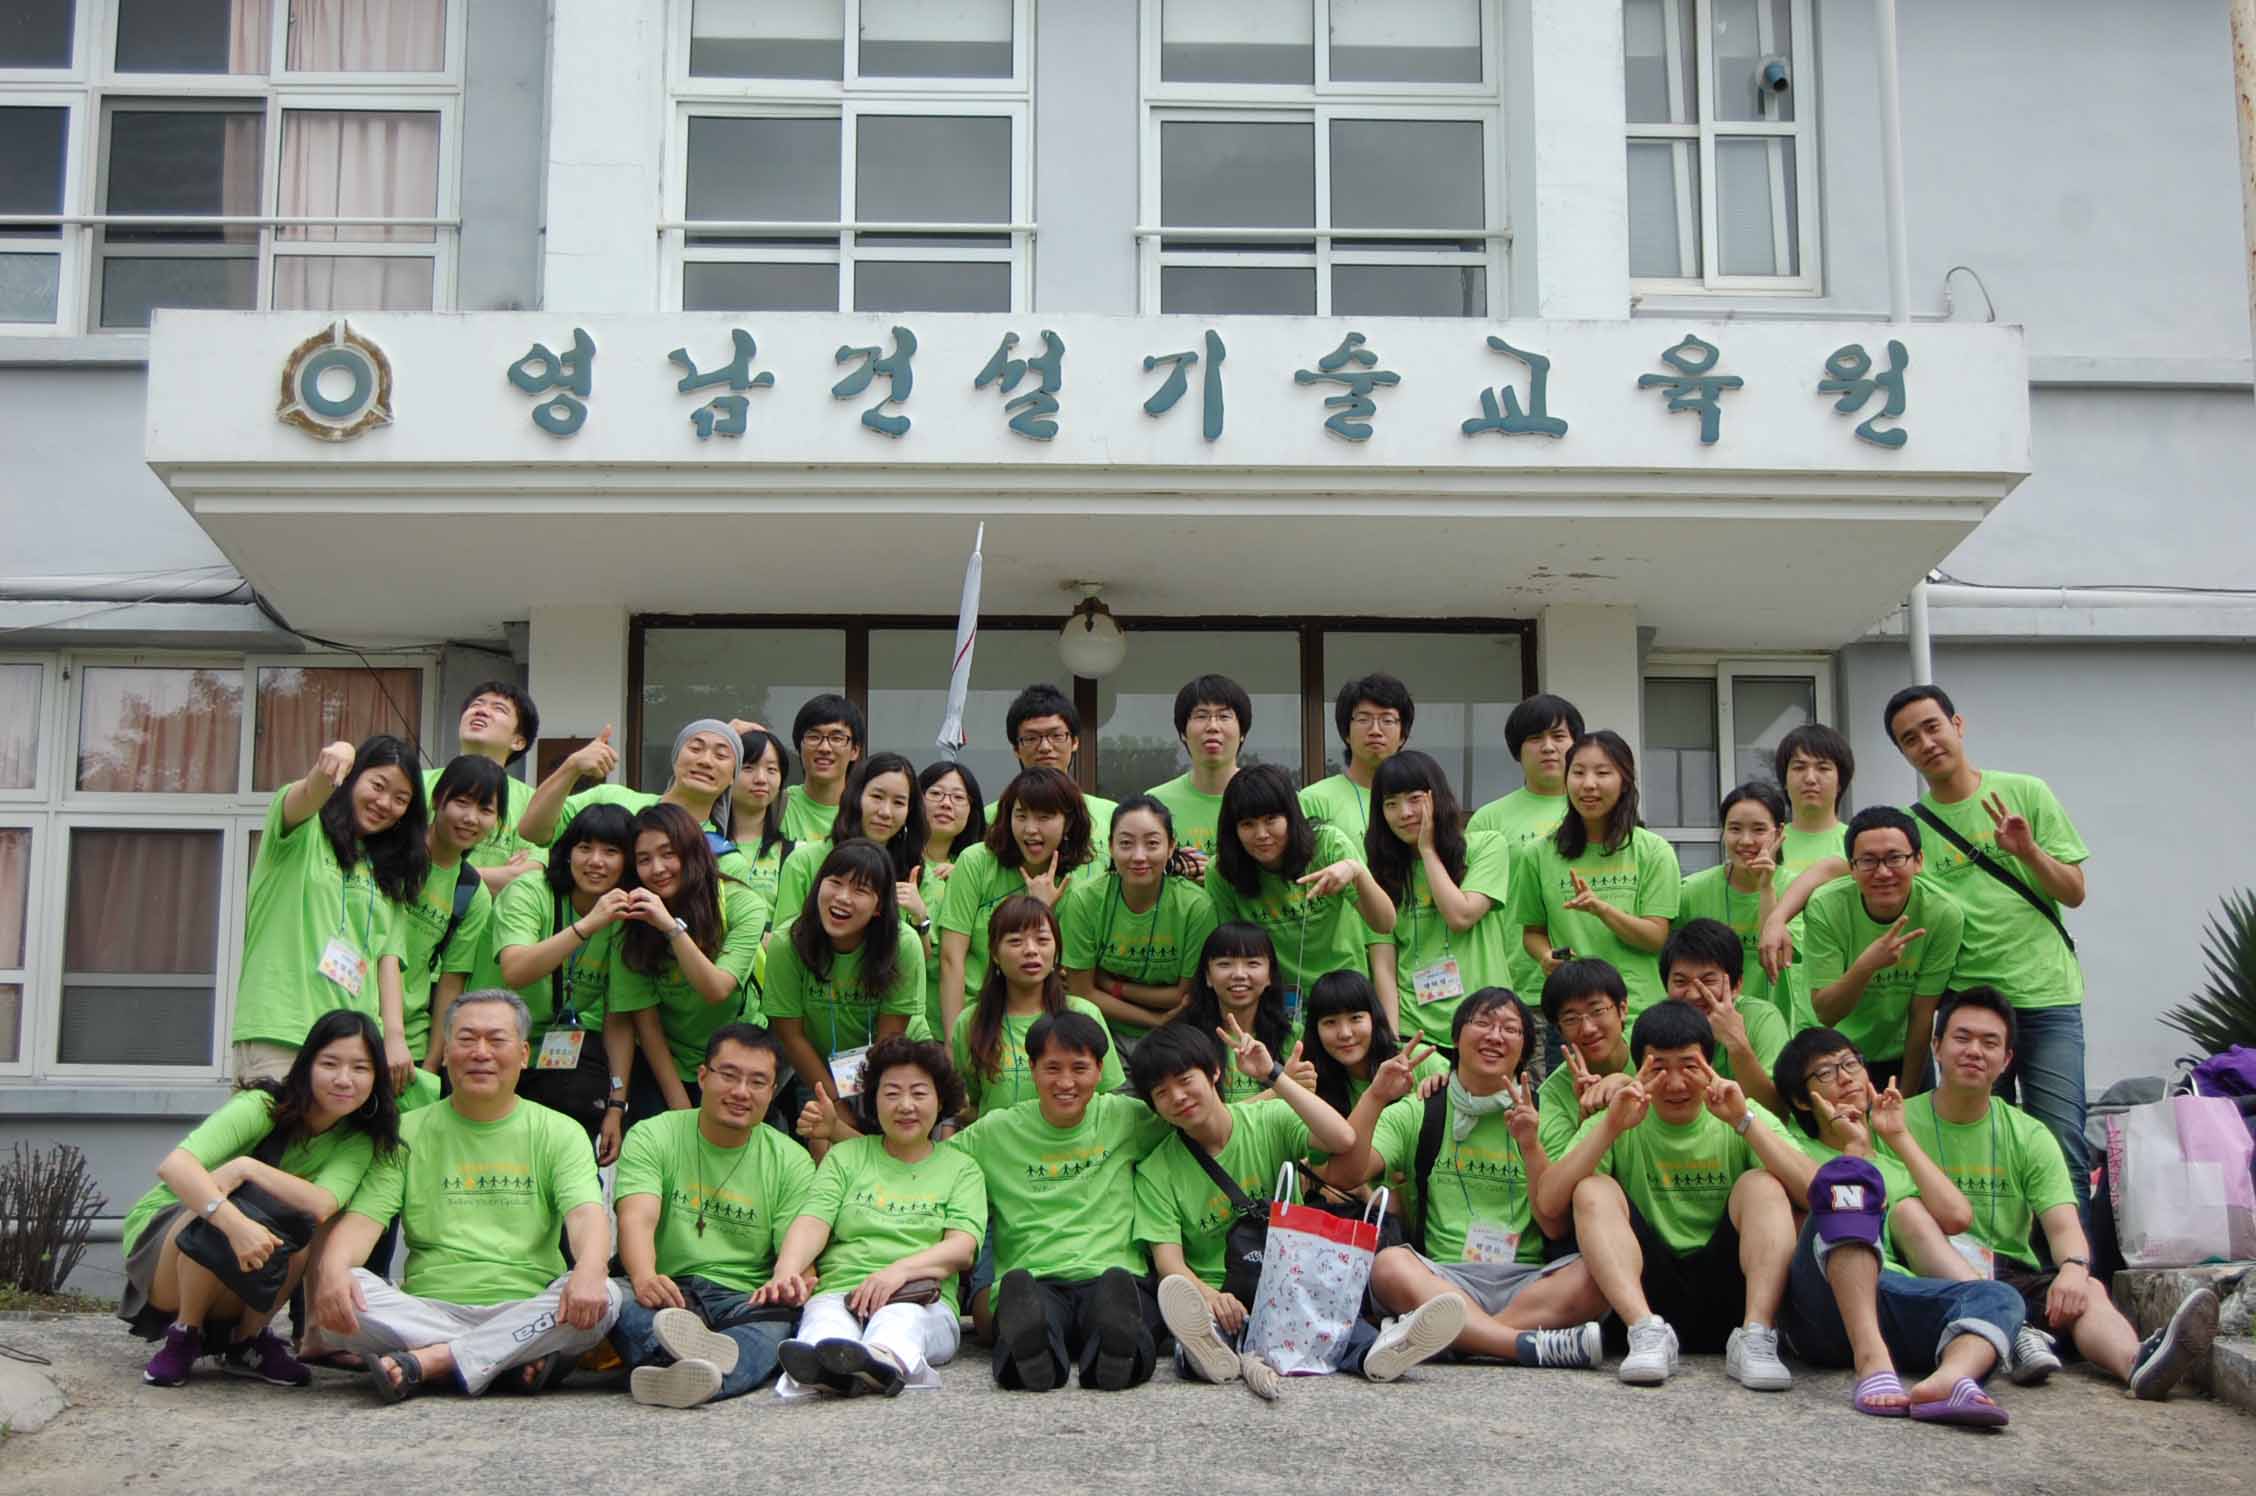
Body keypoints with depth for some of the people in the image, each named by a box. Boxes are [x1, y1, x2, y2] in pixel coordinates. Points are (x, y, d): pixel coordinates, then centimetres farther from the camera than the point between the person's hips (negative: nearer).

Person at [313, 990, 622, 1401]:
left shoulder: (560, 1133, 8)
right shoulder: (408, 1133, 12)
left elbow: (586, 1213, -8)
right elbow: (364, 1217, 0)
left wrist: (588, 1271, -32)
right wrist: (332, 1268, -25)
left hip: (524, 1314, 0)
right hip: (429, 1311, 1)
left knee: (603, 1297, -30)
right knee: (338, 1296, -26)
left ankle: (427, 1362, -27)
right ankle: (514, 1361, -27)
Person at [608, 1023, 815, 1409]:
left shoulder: (791, 1161, 10)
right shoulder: (652, 1137, 7)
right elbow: (637, 1218, -11)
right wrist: (645, 1277, -34)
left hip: (745, 1301, 1)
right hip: (665, 1294, 0)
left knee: (781, 1319, -33)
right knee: (608, 1291, -32)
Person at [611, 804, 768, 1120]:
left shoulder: (741, 904, -14)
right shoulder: (633, 922, -10)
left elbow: (717, 991, -24)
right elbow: (644, 1019, -10)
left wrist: (672, 926, -36)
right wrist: (680, 1108, -13)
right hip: (663, 1061, 1)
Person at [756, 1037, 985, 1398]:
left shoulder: (960, 1168, 19)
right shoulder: (845, 1156, 22)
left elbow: (963, 1248, 3)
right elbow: (812, 1223, 5)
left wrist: (901, 1269, -18)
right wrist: (785, 1273, -18)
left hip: (923, 1303, -1)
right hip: (838, 1291, 1)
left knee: (901, 1316, -38)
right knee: (826, 1320, -36)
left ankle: (883, 1360, -70)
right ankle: (819, 1369, -68)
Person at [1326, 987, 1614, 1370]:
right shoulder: (1417, 1112, 14)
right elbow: (1342, 1176, -1)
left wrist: (1531, 1147, -10)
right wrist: (1374, 1096, -11)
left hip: (1526, 1278, 1)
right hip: (1442, 1278, -1)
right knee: (1390, 1265, -33)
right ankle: (1532, 1345, -36)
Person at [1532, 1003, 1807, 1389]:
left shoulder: (1742, 1119, 6)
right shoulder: (1616, 1127, 6)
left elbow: (1814, 1192, -12)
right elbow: (1547, 1207, -11)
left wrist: (1745, 1121, -21)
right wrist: (1610, 1127, -18)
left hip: (1725, 1294, 0)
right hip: (1646, 1290, 0)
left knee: (1762, 1183, -18)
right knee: (1592, 1189, -17)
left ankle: (1755, 1338, -31)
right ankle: (1648, 1333, -32)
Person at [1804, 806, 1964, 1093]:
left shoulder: (1944, 914, -22)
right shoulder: (1824, 907, -24)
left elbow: (1922, 1015, -14)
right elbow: (1824, 1013, -25)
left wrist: (1906, 1099, -7)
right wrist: (1866, 965, -42)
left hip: (1904, 1055, 1)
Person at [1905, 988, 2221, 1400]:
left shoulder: (2030, 1136, 12)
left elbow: (2064, 1226, -1)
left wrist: (2073, 1267, -24)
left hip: (2015, 1278, 3)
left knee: (2088, 1290, -27)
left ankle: (2138, 1363, -60)